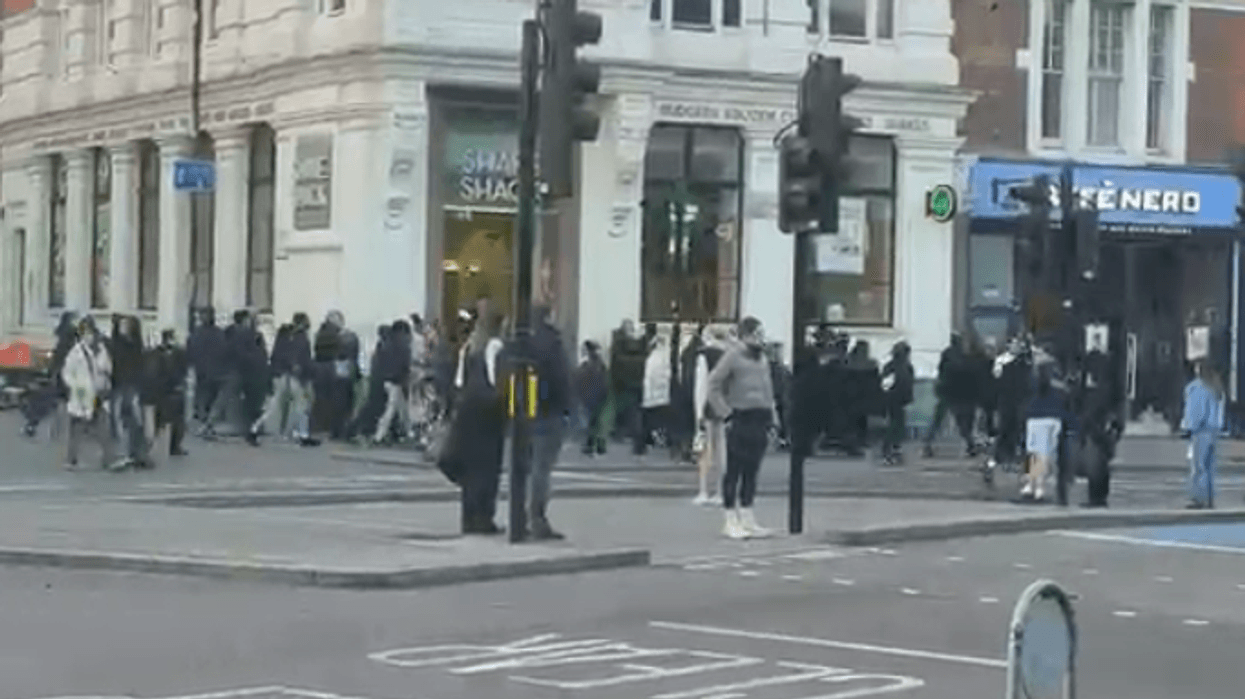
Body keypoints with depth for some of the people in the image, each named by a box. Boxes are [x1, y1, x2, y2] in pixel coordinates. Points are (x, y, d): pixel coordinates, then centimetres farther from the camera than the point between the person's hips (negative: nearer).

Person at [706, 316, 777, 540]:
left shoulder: (763, 358, 14)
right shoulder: (733, 357, -8)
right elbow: (713, 386, -10)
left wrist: (770, 417, 15)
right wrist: (726, 413, -12)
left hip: (760, 421, 7)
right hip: (741, 419, -7)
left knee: (751, 471, 11)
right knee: (734, 471, -1)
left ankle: (747, 519, 17)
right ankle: (731, 521, 3)